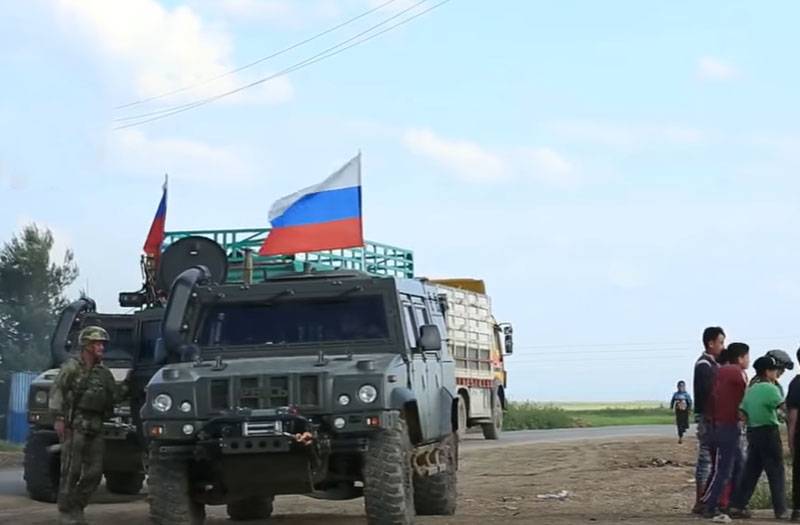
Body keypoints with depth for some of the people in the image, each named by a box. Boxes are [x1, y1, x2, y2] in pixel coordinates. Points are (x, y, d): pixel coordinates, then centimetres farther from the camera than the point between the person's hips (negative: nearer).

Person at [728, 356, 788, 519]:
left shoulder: (750, 390, 13)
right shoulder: (770, 388, -10)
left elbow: (742, 412, 9)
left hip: (752, 432, 7)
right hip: (769, 432, -7)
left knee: (750, 471, 10)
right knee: (776, 472, 1)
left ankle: (737, 506, 6)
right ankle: (780, 510, 2)